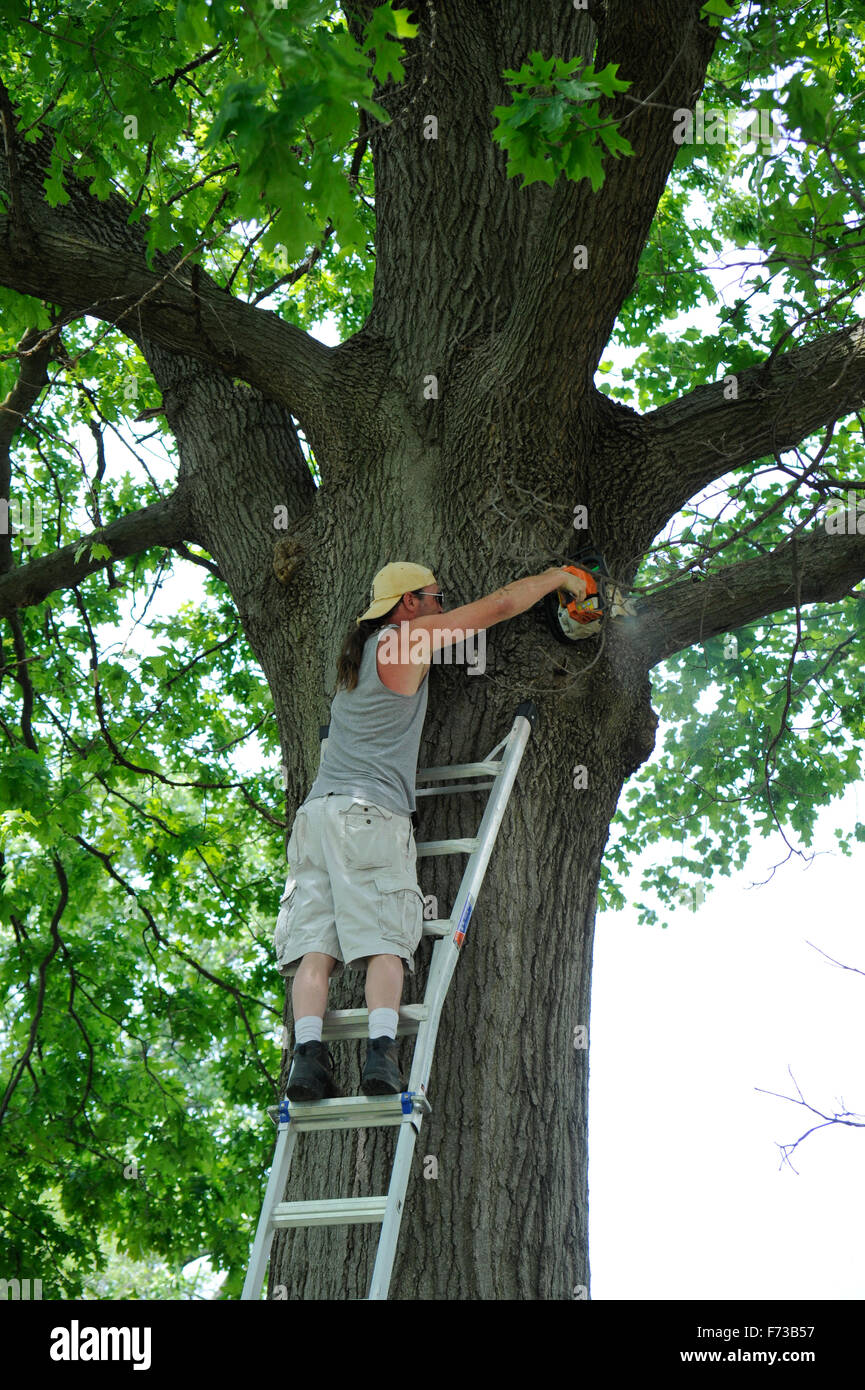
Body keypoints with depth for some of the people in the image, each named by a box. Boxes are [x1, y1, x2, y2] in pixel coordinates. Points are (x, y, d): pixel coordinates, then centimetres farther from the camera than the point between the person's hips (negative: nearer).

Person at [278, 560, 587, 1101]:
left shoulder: (359, 653, 26)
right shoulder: (411, 635, 3)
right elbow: (501, 605, 7)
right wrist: (558, 576, 23)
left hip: (318, 810, 7)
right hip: (370, 813, -7)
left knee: (315, 944, -5)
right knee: (385, 943, -12)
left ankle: (308, 1055, -16)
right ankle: (381, 1052, -25)